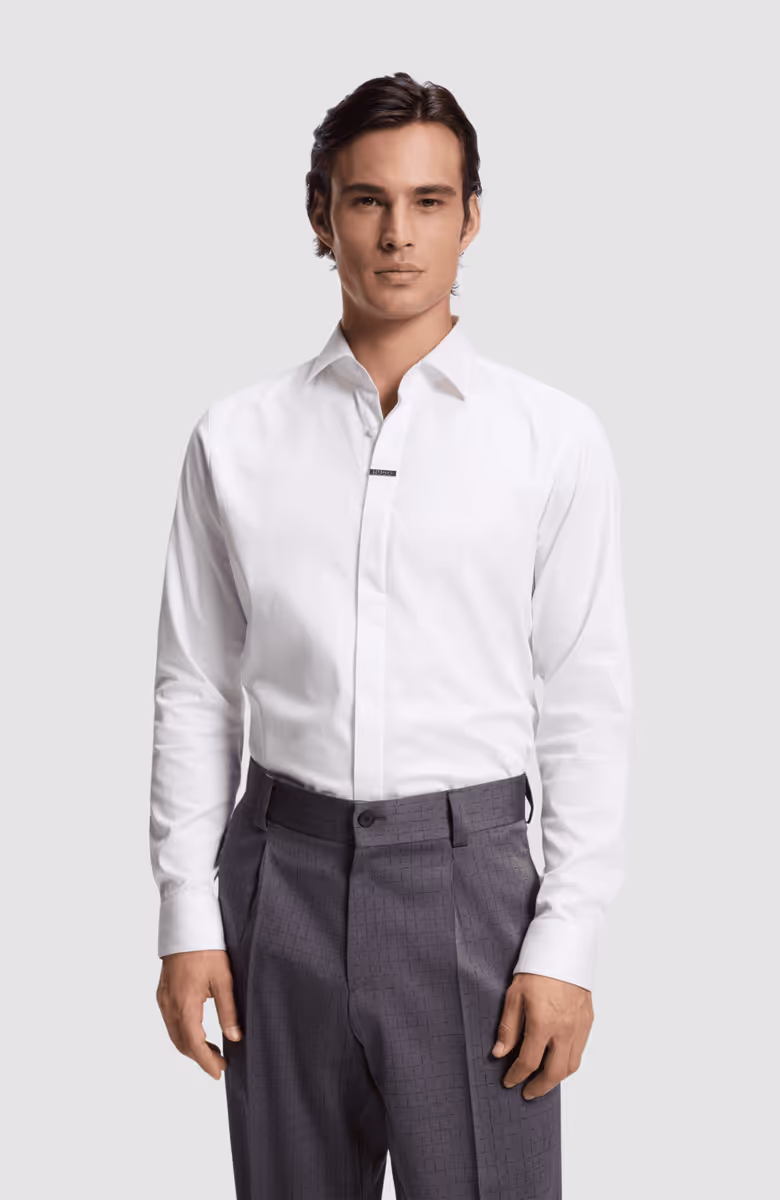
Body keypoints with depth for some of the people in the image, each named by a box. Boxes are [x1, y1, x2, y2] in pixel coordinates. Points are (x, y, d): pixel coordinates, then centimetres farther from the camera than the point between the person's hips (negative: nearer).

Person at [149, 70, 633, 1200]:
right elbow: (195, 692, 6)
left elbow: (587, 712, -2)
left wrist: (566, 945, -6)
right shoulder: (236, 437, 4)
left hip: (466, 869, -2)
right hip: (282, 869, 2)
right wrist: (187, 917, 2)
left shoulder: (556, 439, -1)